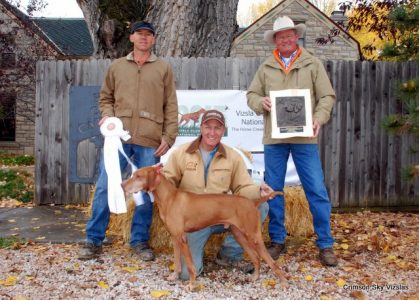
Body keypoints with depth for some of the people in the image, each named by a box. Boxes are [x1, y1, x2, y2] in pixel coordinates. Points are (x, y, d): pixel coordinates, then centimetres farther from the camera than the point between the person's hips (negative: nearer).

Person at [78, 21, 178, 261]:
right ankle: (94, 240, 12)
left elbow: (171, 107, 6)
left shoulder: (164, 68, 10)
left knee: (146, 192, 4)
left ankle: (140, 241, 17)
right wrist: (107, 115, -1)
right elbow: (106, 97, 20)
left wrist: (169, 137, -1)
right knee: (105, 187, 0)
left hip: (150, 141, -1)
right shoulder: (117, 66, 15)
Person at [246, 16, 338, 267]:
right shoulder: (266, 68, 12)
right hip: (274, 137, 2)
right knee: (273, 190, 7)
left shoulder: (313, 64, 8)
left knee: (317, 191, -2)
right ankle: (278, 240, 22)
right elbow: (251, 95, 13)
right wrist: (261, 102, -10)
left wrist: (318, 119, -14)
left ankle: (326, 244, 11)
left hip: (304, 137, -2)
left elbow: (327, 96, 4)